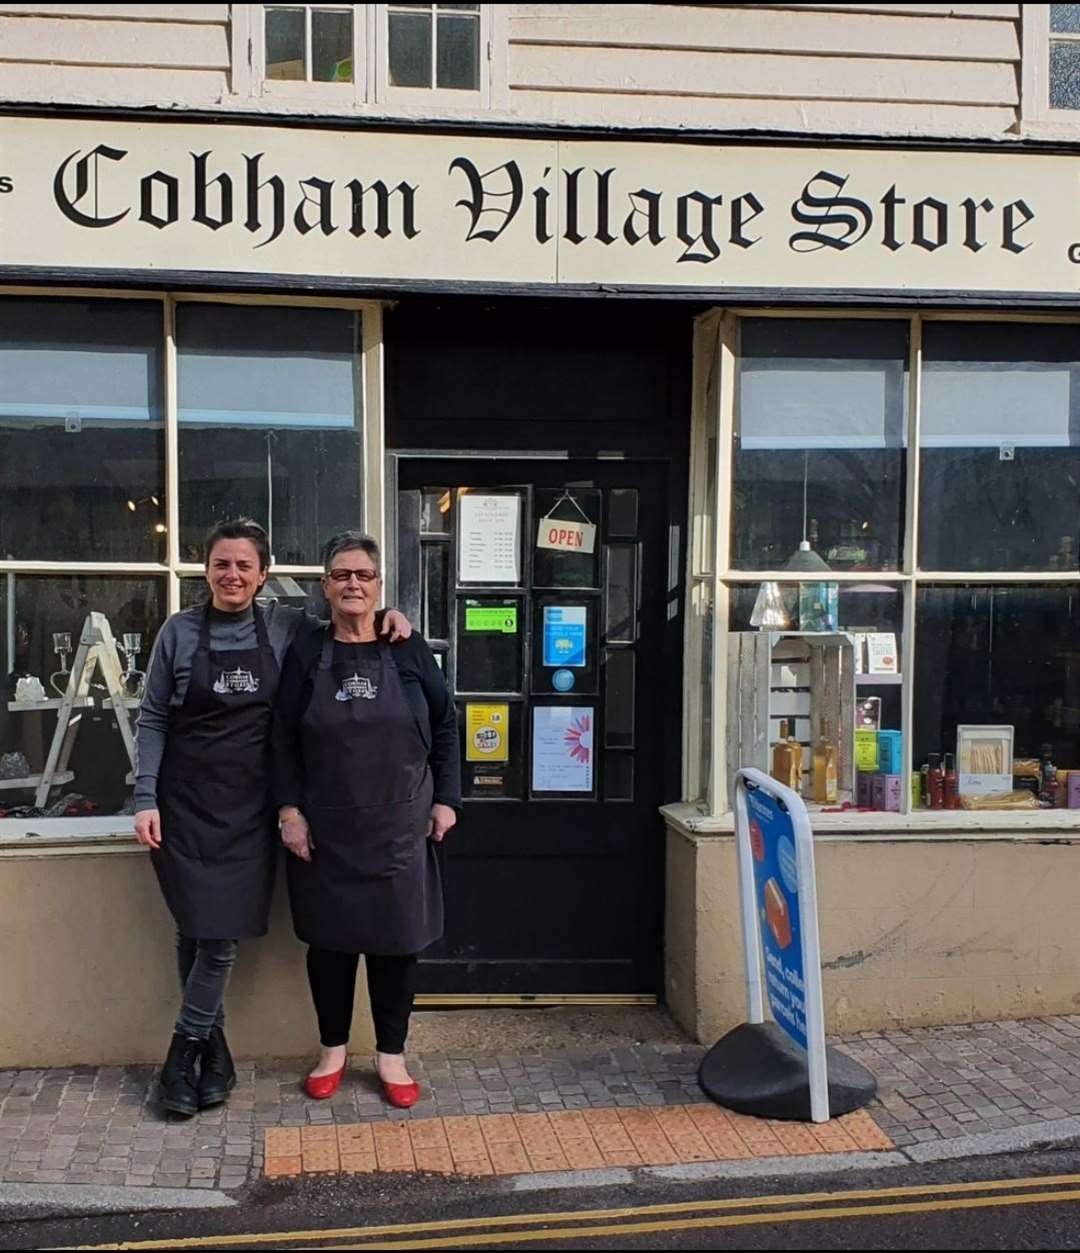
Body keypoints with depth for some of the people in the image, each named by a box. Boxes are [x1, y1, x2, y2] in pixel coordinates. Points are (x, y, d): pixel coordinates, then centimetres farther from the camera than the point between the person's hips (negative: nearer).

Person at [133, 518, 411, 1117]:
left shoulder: (287, 627, 2)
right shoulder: (180, 631, 0)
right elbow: (153, 719, 3)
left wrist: (384, 615, -4)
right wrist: (145, 800, -5)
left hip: (250, 808, 1)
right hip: (187, 804, -1)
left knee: (223, 935, 1)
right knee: (194, 930, 4)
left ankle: (185, 1053, 17)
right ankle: (212, 1047, 22)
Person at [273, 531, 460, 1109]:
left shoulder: (409, 650, 0)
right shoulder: (305, 653, 0)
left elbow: (445, 726, 5)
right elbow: (283, 739, -1)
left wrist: (446, 799, 1)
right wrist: (288, 810, -8)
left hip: (399, 827, 0)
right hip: (325, 829, 0)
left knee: (397, 938, 6)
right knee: (330, 938, 10)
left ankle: (391, 1055, 23)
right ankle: (333, 1050, 29)